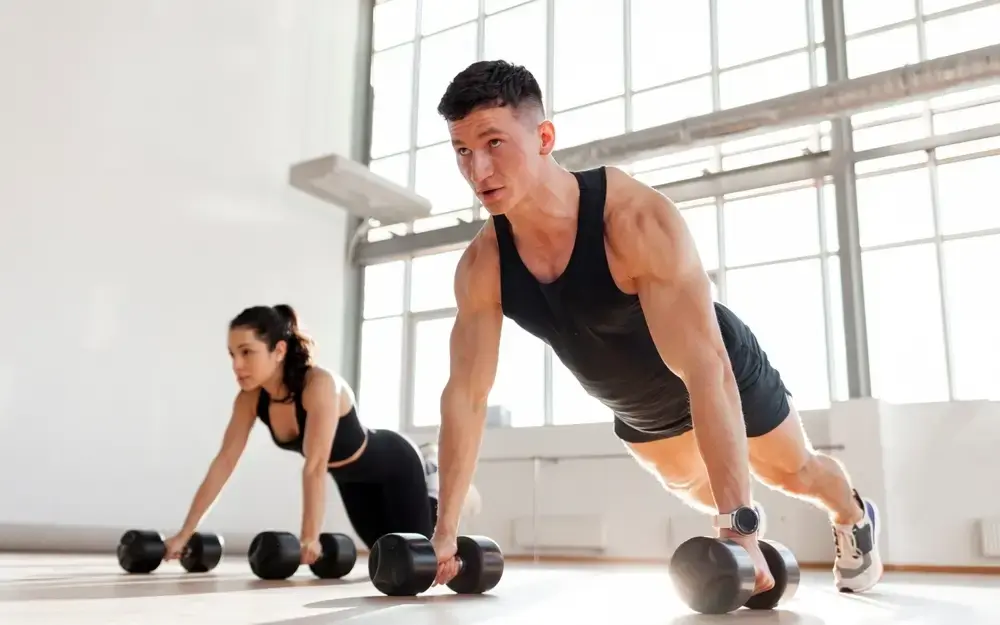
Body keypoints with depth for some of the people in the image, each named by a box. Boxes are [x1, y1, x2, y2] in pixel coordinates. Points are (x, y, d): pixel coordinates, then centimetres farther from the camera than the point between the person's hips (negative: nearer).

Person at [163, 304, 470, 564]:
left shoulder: (320, 385, -40)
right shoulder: (251, 396, -19)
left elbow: (315, 467, -45)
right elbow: (224, 461, -17)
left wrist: (309, 538, -50)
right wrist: (185, 533, -18)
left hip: (394, 465, -6)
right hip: (353, 478, 7)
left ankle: (431, 480, 26)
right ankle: (426, 477, 42)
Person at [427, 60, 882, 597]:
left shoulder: (638, 221, -41)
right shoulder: (481, 266, -25)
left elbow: (707, 372, -44)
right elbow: (464, 394, -17)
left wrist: (737, 527, -48)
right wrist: (444, 529, -16)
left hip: (726, 380, -4)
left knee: (794, 472, 21)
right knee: (689, 485, 30)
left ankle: (854, 518, 55)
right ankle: (739, 514, 64)